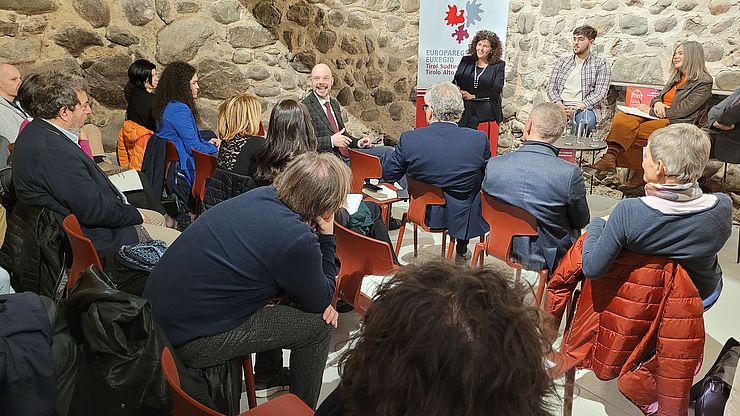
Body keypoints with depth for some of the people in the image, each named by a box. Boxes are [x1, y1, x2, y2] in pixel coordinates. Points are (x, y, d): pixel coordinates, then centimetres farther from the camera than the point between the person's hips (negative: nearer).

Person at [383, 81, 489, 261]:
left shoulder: (409, 140, -18)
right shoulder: (479, 139, -18)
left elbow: (388, 175, -3)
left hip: (425, 214, 1)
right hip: (463, 218, -1)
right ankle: (462, 248, 43)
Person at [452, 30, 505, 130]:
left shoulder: (499, 65, 6)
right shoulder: (466, 61, 17)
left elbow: (496, 91, -4)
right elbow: (455, 82, 14)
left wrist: (473, 96, -12)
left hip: (486, 106, -2)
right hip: (464, 104, 2)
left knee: (472, 120, -32)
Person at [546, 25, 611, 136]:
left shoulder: (601, 64, 8)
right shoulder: (562, 62, 20)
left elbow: (600, 94, -3)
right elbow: (551, 88, 12)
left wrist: (577, 107, -18)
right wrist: (560, 105, -9)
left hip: (586, 108, -2)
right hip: (562, 107, 2)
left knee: (584, 122, -39)